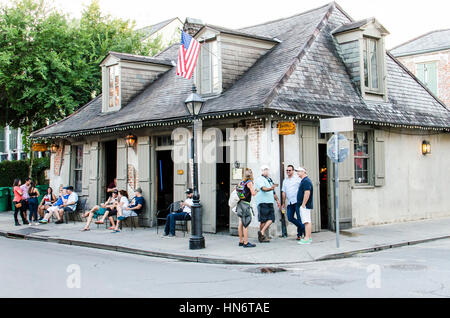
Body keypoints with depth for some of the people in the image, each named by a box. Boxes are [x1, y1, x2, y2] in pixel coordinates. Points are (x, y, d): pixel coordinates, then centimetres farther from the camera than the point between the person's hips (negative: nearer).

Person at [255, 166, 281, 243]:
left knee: (271, 219, -3)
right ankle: (262, 237, -1)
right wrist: (270, 188, -39)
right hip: (262, 202, -8)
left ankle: (262, 232, -1)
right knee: (263, 220, -7)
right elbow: (263, 188, -21)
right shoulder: (260, 179, -3)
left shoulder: (270, 180, 23)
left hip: (270, 202, 8)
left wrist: (277, 200, 23)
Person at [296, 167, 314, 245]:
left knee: (307, 222, -10)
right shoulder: (304, 180, 19)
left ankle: (307, 239, -11)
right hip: (304, 205, 11)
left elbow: (307, 193, -23)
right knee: (307, 222, 12)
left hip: (305, 206, -11)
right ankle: (309, 238, 17)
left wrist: (303, 204, -22)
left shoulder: (306, 181, -15)